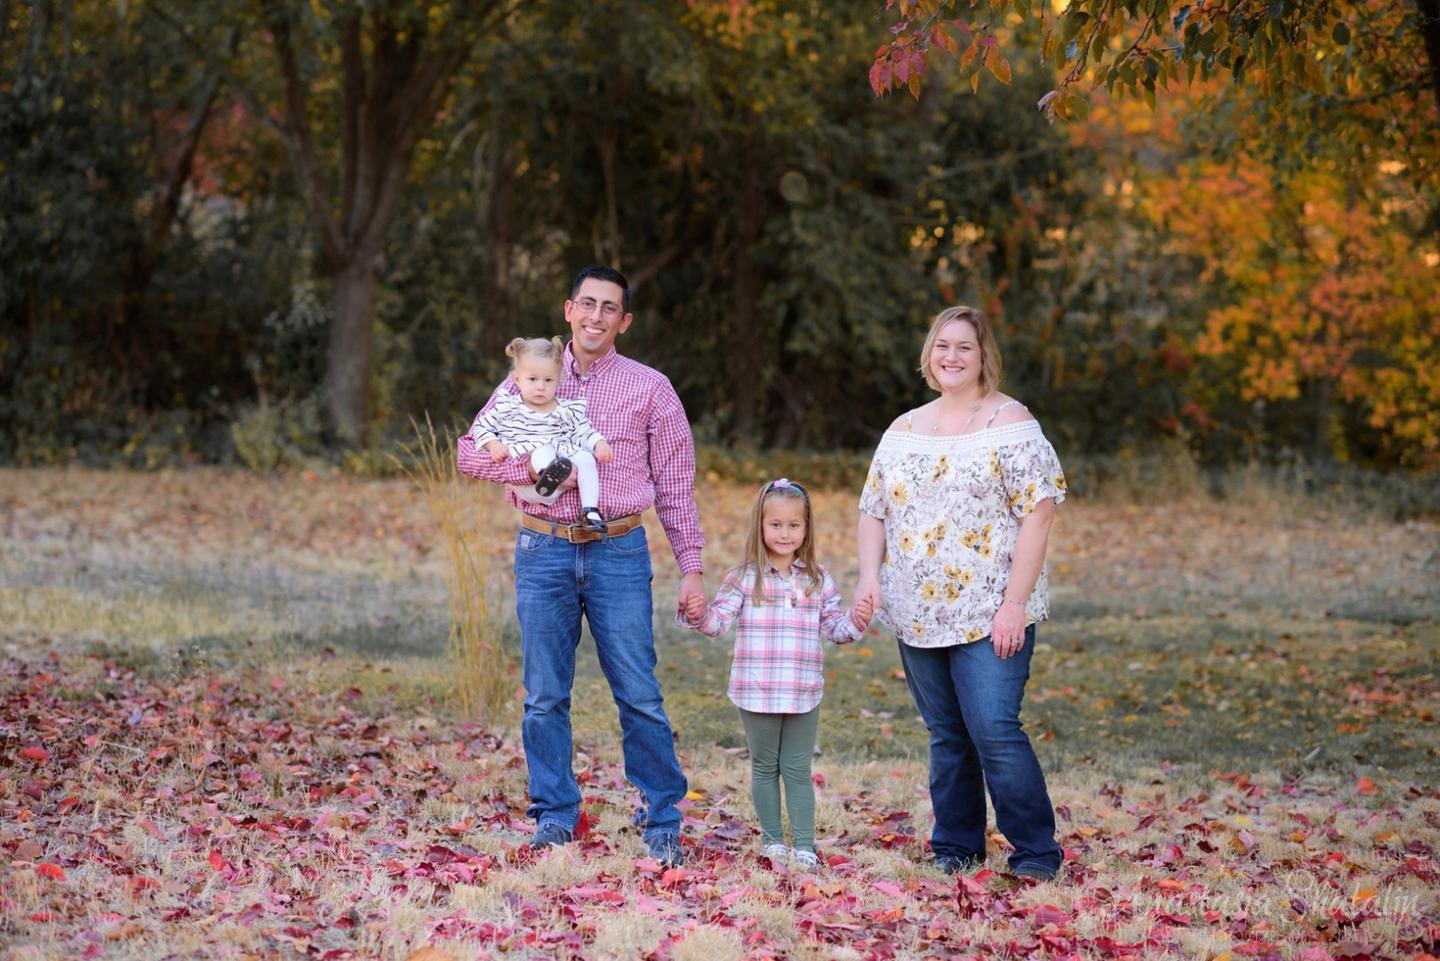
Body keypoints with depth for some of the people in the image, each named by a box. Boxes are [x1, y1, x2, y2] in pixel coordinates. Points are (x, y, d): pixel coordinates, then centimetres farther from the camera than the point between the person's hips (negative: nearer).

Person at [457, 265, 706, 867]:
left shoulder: (650, 388, 7)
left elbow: (676, 486, 8)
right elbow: (470, 451, 7)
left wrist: (691, 567, 2)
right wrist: (539, 471, -9)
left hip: (619, 552, -1)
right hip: (544, 551, 2)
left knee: (639, 696, -3)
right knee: (545, 697, 4)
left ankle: (661, 824, 6)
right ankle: (554, 819, 15)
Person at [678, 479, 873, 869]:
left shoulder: (817, 580, 4)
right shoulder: (745, 578, -3)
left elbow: (834, 628, 8)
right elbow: (718, 621, -7)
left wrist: (855, 621, -11)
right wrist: (698, 615, -27)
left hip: (803, 695, 1)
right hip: (756, 692, -1)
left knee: (797, 770, 7)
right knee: (765, 767, 11)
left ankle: (804, 844, 11)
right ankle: (772, 837, 23)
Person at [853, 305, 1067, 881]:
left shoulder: (1010, 423, -4)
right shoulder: (904, 431, 13)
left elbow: (1038, 513, -10)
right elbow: (874, 511, 16)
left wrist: (1014, 603, -16)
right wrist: (869, 576, -3)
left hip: (989, 614, -5)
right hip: (919, 615, 5)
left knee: (994, 731, -13)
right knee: (946, 737, 10)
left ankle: (1036, 853, -2)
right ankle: (956, 848, 19)